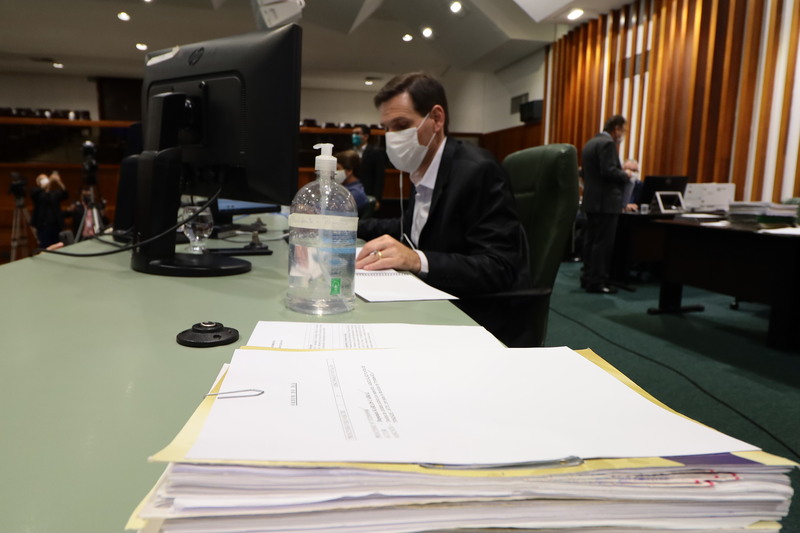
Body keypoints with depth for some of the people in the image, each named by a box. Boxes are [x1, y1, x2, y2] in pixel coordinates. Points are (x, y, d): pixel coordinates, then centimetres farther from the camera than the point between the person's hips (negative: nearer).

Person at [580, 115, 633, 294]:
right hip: (606, 201, -10)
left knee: (591, 240, 11)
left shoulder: (590, 143, 16)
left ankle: (588, 277, 16)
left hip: (592, 200, 10)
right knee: (603, 242, -7)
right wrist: (626, 175, -6)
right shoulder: (607, 143, -14)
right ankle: (596, 282, -5)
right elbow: (609, 171, -23)